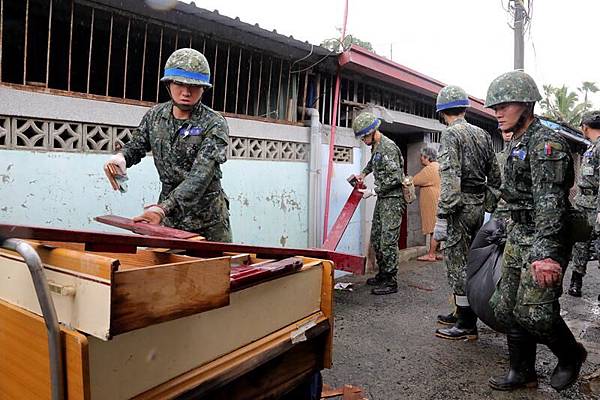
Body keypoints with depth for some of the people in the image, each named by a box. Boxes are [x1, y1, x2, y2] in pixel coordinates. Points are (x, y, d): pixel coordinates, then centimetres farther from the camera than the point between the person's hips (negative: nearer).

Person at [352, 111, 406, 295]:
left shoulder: (388, 147, -17)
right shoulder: (376, 146, 13)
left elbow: (395, 177, -23)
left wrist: (373, 190, -18)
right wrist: (363, 173, 23)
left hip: (393, 199, -10)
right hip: (382, 199, 10)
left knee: (388, 241, -8)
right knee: (376, 239, 13)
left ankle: (390, 282, 0)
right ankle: (382, 274, 24)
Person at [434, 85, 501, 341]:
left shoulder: (451, 134, -10)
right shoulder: (482, 134, 14)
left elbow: (450, 176, -20)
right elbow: (494, 174, 16)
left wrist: (444, 210, -20)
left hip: (461, 206, -9)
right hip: (479, 204, 9)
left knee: (457, 262, -2)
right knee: (468, 260, 17)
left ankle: (466, 325, 5)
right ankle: (463, 312, 28)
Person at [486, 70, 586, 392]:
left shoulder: (545, 143, -14)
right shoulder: (518, 144, 15)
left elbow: (550, 202, -24)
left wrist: (545, 253, -30)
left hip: (543, 239, -9)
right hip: (518, 236, 9)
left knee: (532, 313, -7)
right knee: (507, 308, 10)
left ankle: (571, 355, 23)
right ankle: (522, 372, 24)